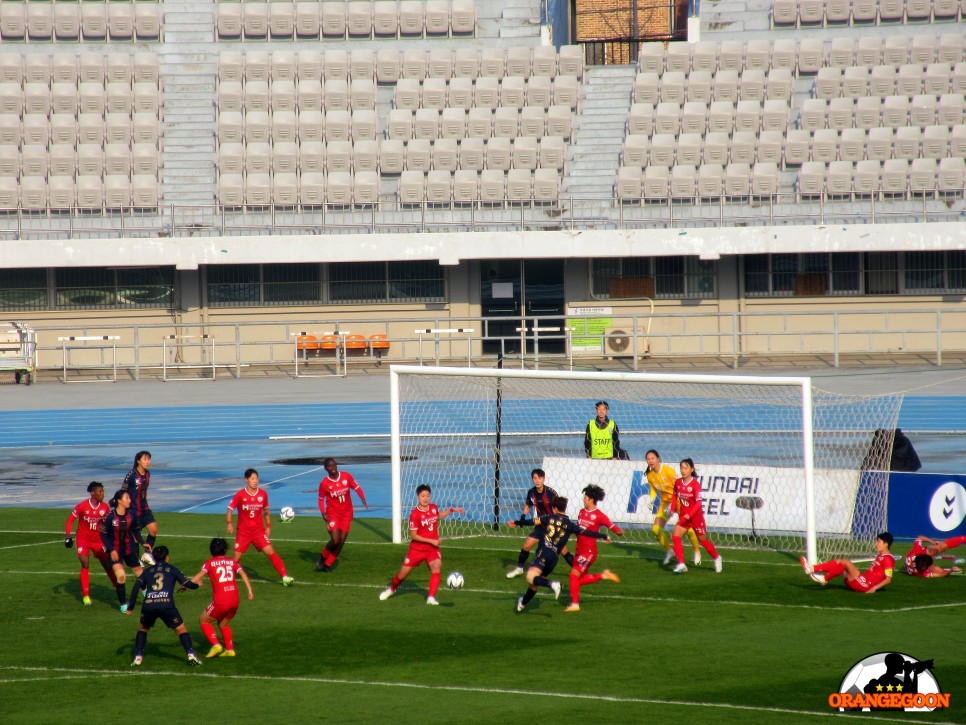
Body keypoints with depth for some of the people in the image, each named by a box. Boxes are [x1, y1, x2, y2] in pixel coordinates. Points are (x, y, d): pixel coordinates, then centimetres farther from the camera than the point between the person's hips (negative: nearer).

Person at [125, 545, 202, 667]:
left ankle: (138, 657, 16)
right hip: (167, 605, -2)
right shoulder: (172, 569, 19)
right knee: (181, 629, 14)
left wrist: (130, 607, 13)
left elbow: (136, 587, 10)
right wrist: (196, 584, 39)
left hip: (148, 605, 2)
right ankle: (191, 654, -1)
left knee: (143, 629, 27)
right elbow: (187, 583, 16)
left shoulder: (147, 571, 23)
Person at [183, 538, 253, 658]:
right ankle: (230, 649, 22)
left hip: (220, 601, -5)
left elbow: (200, 574, -10)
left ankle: (215, 645, -1)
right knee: (223, 623, 27)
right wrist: (250, 590, -2)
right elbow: (243, 574, 2)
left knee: (203, 620, 14)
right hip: (234, 600, 5)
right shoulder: (232, 561, 15)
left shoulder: (210, 563, 6)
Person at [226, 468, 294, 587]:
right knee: (237, 557, 1)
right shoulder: (240, 495, -9)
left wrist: (268, 526, 10)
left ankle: (284, 577, -16)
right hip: (243, 531, -1)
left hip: (259, 531, 1)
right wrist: (229, 523, -13)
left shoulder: (263, 494, -1)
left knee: (271, 552, -12)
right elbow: (230, 509, -1)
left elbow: (266, 511, 13)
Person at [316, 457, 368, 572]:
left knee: (341, 541, 0)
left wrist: (362, 498, -16)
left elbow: (357, 488, 3)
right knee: (335, 540, -15)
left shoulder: (346, 477, -5)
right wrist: (323, 513, -10)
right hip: (333, 514, -3)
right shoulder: (324, 483, -9)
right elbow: (321, 499, 3)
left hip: (346, 513, 3)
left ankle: (328, 563, 16)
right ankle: (323, 557, 14)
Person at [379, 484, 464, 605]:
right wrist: (431, 541, -19)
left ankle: (431, 598, -26)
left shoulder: (433, 507, -1)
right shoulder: (415, 515, -19)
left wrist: (452, 510, 18)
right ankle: (392, 589, 40)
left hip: (433, 549, 3)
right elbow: (413, 536, -18)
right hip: (417, 549, -3)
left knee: (436, 568, -26)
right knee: (402, 575, 8)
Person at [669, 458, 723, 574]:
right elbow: (675, 496, 14)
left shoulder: (695, 484, -18)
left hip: (696, 516, -4)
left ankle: (716, 558, 36)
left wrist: (689, 514, -30)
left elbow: (698, 503, -21)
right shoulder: (678, 482, -2)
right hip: (683, 516, 4)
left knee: (703, 540, 11)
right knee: (675, 537, -16)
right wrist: (672, 509, 0)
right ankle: (681, 565, -15)